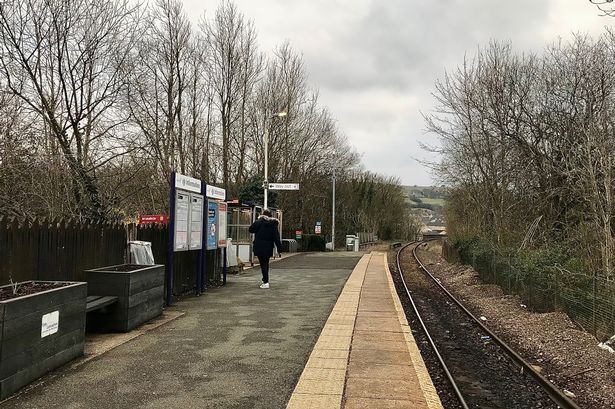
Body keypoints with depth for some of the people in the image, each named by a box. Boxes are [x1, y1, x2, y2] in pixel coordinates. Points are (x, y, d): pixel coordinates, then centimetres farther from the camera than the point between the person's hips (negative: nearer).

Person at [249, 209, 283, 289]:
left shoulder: (260, 221, -8)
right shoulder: (273, 224, 3)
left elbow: (251, 229, -3)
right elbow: (277, 237, 2)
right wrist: (279, 249, 4)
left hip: (260, 247, -5)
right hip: (269, 247, 5)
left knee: (263, 264, -3)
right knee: (266, 263, 19)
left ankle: (266, 282, -7)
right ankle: (265, 280, 29)